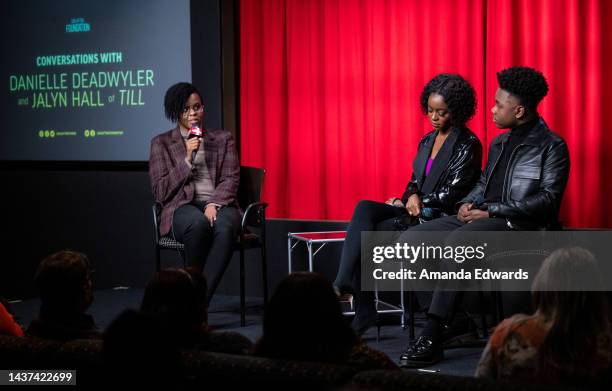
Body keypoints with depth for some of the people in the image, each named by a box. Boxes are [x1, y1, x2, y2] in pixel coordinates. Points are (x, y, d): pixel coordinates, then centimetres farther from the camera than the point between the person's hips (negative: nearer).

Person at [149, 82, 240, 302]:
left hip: (218, 205, 1)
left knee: (225, 227, -37)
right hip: (182, 207, -1)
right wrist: (187, 160, -5)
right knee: (198, 223, -40)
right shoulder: (161, 143, 13)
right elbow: (160, 191, 5)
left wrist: (213, 204, -13)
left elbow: (230, 180, 7)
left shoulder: (223, 139, 18)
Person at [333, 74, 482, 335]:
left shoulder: (467, 145, -6)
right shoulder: (427, 141, 18)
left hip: (440, 218, -7)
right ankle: (343, 284, -30)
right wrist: (410, 198, 1)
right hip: (416, 212, 7)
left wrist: (418, 201, -6)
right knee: (364, 208, -21)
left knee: (367, 235, -23)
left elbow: (453, 194, -12)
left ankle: (364, 313, -20)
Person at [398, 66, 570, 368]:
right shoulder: (499, 143, 21)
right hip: (481, 217, 9)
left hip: (520, 224, -9)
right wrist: (468, 203, 4)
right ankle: (442, 316, -15)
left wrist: (491, 211, -17)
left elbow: (548, 198, -13)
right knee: (410, 239, -10)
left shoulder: (551, 146, -4)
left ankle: (432, 339, -36)